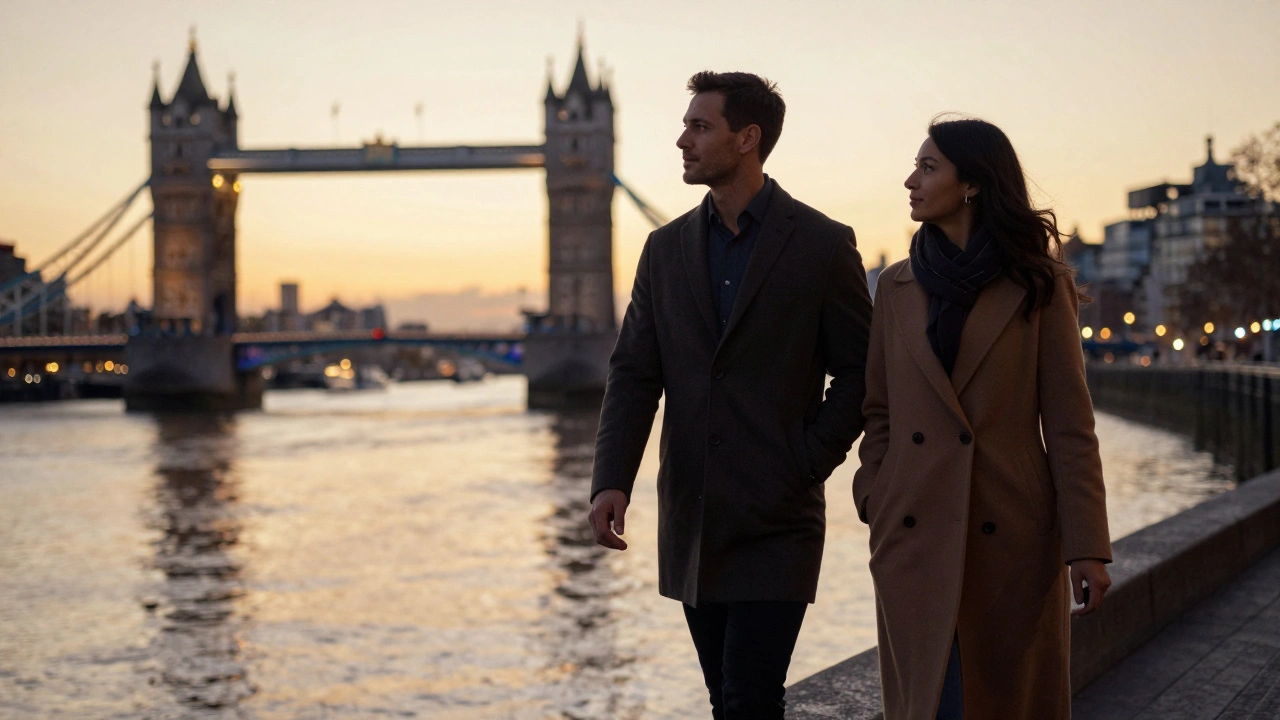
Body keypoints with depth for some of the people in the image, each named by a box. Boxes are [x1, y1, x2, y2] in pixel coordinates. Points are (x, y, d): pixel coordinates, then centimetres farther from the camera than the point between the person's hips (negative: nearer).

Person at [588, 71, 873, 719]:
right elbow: (634, 374, 5)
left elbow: (861, 373, 0)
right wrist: (611, 481, -8)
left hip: (777, 519, -5)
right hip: (691, 520, 5)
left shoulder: (822, 245, -3)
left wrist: (805, 466, -9)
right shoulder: (666, 248, 9)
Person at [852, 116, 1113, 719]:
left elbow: (1069, 425, -3)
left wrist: (1087, 547, -7)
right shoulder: (898, 286, 9)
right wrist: (874, 504, 1)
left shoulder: (1039, 287, -1)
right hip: (915, 536, 3)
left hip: (1010, 540, -3)